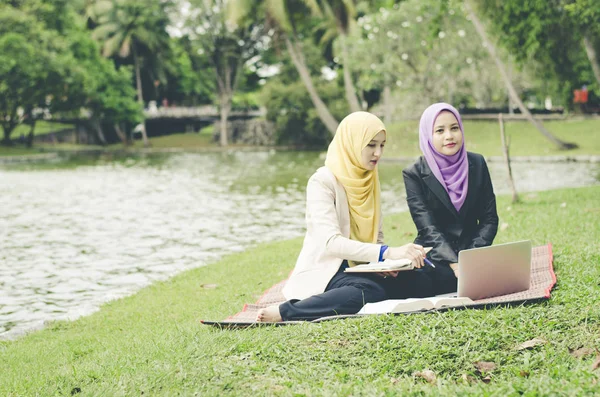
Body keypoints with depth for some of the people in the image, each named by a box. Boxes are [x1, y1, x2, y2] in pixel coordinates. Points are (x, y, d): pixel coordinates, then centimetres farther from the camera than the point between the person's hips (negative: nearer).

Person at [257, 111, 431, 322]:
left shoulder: (369, 181, 11)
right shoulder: (323, 181, -13)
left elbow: (376, 237, 13)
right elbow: (331, 242, -26)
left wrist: (382, 262, -11)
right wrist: (388, 252, -36)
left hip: (359, 269, 8)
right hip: (324, 271, -8)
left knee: (422, 282, -18)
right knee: (372, 291, -37)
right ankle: (283, 312, -23)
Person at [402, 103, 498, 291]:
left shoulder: (477, 164, 3)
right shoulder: (414, 174, -7)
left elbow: (489, 218, 2)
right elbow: (428, 228, -15)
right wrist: (455, 264, -30)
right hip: (435, 254, -3)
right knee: (450, 276, -35)